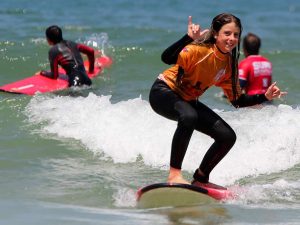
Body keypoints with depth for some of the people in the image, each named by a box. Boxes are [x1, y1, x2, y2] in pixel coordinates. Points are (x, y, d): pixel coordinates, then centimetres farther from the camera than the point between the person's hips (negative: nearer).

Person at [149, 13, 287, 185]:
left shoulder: (230, 65, -3)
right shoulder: (200, 50, -25)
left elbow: (237, 101, 6)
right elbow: (167, 59, -42)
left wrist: (265, 97, -6)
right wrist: (189, 38, -52)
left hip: (188, 102, 8)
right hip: (164, 92, -8)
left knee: (228, 137, 0)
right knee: (189, 117, -40)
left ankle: (201, 179, 17)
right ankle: (174, 174, -34)